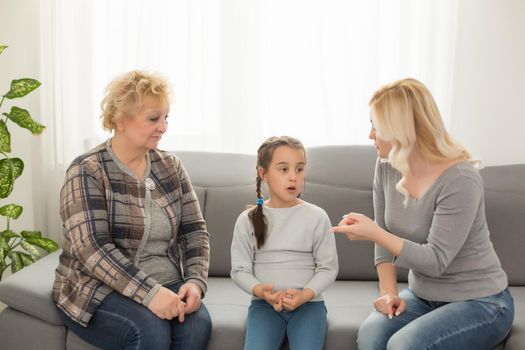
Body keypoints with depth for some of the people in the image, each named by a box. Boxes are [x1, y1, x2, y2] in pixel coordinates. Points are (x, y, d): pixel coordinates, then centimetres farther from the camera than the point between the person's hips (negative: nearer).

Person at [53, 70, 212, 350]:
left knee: (197, 324, -26)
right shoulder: (87, 172, -10)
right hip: (98, 290, -4)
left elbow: (195, 231, 5)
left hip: (165, 287, 4)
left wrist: (196, 281, -14)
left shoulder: (171, 167, 7)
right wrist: (148, 293, -31)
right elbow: (93, 249, -20)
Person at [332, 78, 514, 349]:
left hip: (480, 302, -5)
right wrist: (389, 292, -5)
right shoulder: (387, 166, -4)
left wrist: (373, 233, -30)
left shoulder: (460, 180, -24)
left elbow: (435, 260, -24)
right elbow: (385, 238, 5)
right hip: (423, 296, 5)